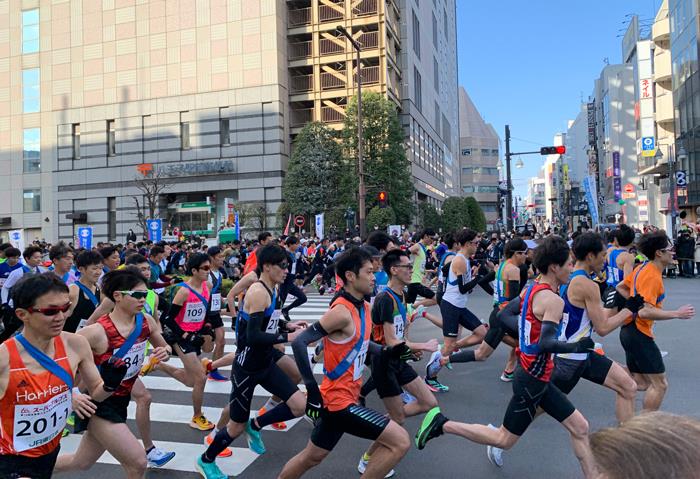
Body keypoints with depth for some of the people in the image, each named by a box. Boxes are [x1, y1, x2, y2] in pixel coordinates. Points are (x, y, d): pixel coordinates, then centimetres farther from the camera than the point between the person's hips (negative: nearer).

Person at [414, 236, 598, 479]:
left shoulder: (531, 289, 3)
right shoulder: (553, 300, -22)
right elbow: (545, 344, -31)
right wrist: (576, 347, -25)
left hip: (534, 375, 9)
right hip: (533, 379, -9)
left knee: (580, 427, 15)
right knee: (505, 440, 6)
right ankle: (442, 424, 9)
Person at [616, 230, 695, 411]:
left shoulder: (642, 268, 7)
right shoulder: (653, 276, -20)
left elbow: (621, 287, 20)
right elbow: (645, 312, -27)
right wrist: (677, 314, -22)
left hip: (630, 330, 9)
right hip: (640, 333, -9)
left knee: (640, 382, 18)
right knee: (659, 384, 0)